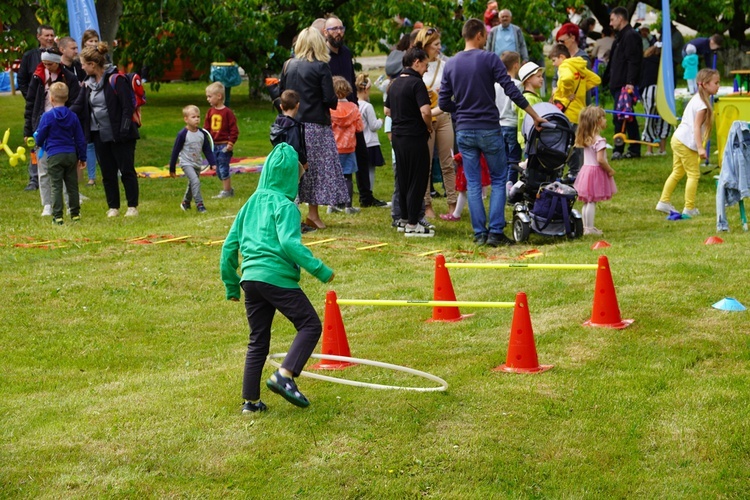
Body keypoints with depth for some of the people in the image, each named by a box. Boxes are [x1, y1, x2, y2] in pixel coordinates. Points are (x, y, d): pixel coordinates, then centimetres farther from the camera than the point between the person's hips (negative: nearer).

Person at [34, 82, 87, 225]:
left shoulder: (47, 116, -7)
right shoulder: (72, 116, 5)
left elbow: (40, 137, -1)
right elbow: (80, 139, 9)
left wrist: (41, 144, 24)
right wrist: (82, 157, 18)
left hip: (54, 156, -4)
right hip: (71, 154, 4)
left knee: (56, 187, -1)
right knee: (72, 186, 11)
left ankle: (57, 216, -4)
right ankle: (75, 214, 15)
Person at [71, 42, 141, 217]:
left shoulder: (116, 80, -13)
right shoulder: (88, 84, 9)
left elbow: (128, 106, -14)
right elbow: (78, 107, 7)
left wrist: (125, 127, -20)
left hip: (119, 135, -7)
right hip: (100, 135, 7)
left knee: (126, 170, 1)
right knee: (107, 173, 9)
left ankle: (133, 206, 9)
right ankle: (113, 207, 17)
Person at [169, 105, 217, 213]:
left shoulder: (202, 133, -2)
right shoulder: (183, 134, -16)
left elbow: (207, 150, 7)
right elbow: (175, 151, -9)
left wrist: (213, 164, 0)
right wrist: (172, 169, -6)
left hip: (198, 163, 6)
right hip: (186, 163, -6)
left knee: (192, 184, 18)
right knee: (195, 181, -23)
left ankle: (186, 203, 39)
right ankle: (199, 204, -20)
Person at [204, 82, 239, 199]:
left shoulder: (227, 112, -12)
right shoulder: (210, 112, 7)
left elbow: (234, 129, -11)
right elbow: (206, 128, 12)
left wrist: (231, 143, -15)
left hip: (224, 145, -7)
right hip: (214, 145, 7)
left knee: (223, 168, -5)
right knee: (218, 169, 11)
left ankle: (226, 191, 3)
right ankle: (228, 189, 22)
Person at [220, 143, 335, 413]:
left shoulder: (251, 204, 18)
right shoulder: (285, 205, -3)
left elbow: (229, 247, 18)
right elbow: (289, 243, -19)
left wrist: (231, 286, 24)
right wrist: (320, 270, -15)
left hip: (250, 277, 7)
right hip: (277, 277, -7)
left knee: (258, 341, 14)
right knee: (310, 324, 1)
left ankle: (250, 400, 13)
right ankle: (284, 375, -15)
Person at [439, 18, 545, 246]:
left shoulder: (451, 64, 4)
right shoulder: (489, 59, -8)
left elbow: (444, 103, 4)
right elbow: (512, 92, -11)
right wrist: (535, 116, -4)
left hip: (464, 131, 3)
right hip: (489, 129, -3)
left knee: (473, 183, 8)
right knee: (498, 179, 7)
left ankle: (480, 233, 7)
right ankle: (495, 232, 0)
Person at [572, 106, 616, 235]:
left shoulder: (585, 139, 9)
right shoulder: (599, 140, -17)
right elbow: (600, 159, -23)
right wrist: (610, 171, -10)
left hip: (586, 169, 8)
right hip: (596, 171, -8)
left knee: (587, 202, 12)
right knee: (591, 202, -5)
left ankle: (586, 227, 18)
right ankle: (589, 228, -3)